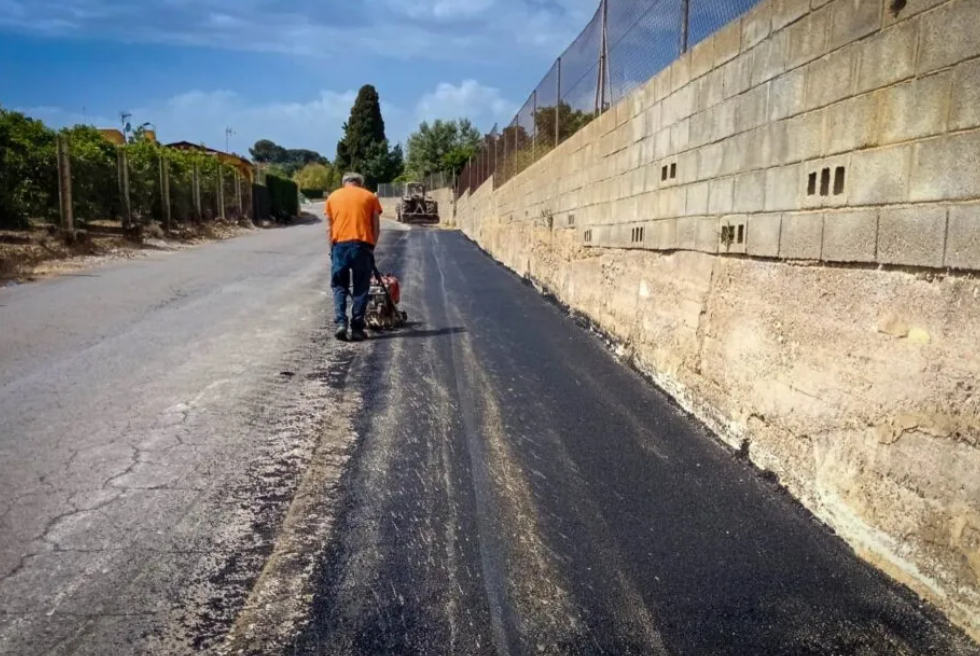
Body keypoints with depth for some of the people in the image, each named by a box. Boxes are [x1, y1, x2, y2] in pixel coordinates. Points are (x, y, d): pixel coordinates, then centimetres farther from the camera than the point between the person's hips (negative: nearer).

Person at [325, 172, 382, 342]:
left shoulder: (333, 197, 14)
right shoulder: (370, 197, 12)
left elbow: (329, 227, 12)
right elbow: (376, 228, 8)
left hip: (340, 244, 1)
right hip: (362, 245, -1)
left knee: (339, 286, 11)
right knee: (361, 289, 6)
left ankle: (341, 322, -5)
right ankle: (357, 329, 4)